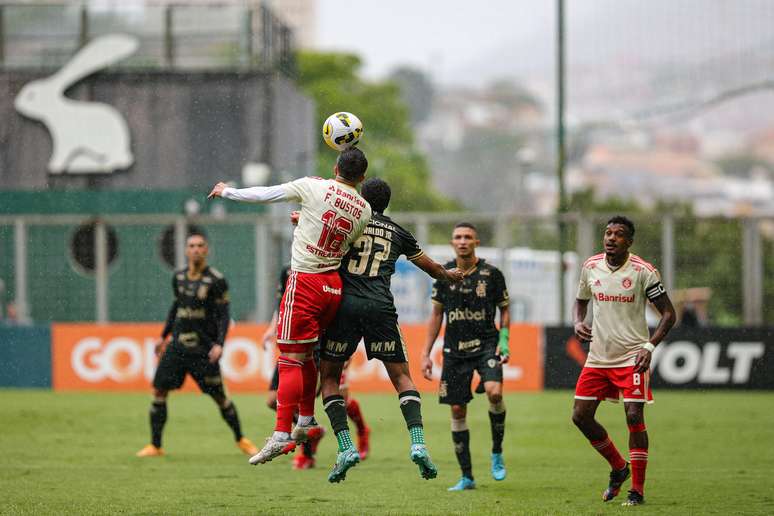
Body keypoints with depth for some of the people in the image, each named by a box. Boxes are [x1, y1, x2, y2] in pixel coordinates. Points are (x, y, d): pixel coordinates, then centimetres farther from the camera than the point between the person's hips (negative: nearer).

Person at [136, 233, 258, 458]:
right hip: (177, 345, 4)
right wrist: (164, 336, 24)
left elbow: (223, 315, -8)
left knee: (219, 397, 0)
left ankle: (241, 440, 20)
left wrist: (219, 344, -19)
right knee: (159, 392, -3)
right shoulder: (178, 277, 7)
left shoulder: (216, 280, -8)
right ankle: (155, 446, 5)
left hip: (204, 348, -4)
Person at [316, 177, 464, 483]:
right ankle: (418, 444, -10)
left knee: (329, 376, 10)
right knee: (401, 377, 8)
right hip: (381, 307, 2)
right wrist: (449, 276, 52)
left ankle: (345, 447, -5)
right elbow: (430, 266, 31)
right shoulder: (398, 233, 19)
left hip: (346, 305, -2)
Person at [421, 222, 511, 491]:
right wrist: (426, 353, 6)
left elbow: (504, 309, 8)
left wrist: (504, 340, -6)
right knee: (457, 409, 1)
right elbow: (437, 313, 10)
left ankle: (497, 452, -4)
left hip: (486, 344, -3)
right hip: (455, 349, 3)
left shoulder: (491, 273, -3)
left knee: (494, 392, -27)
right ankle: (467, 477, 11)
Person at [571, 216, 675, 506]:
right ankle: (618, 468, 24)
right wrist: (578, 323, -3)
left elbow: (668, 313, -6)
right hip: (598, 356, 5)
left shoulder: (643, 271, -10)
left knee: (634, 417, -11)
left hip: (632, 357, -5)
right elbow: (580, 302, 20)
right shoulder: (590, 267, 3)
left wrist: (649, 346, -19)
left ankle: (637, 490, -2)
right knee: (580, 416, 2)